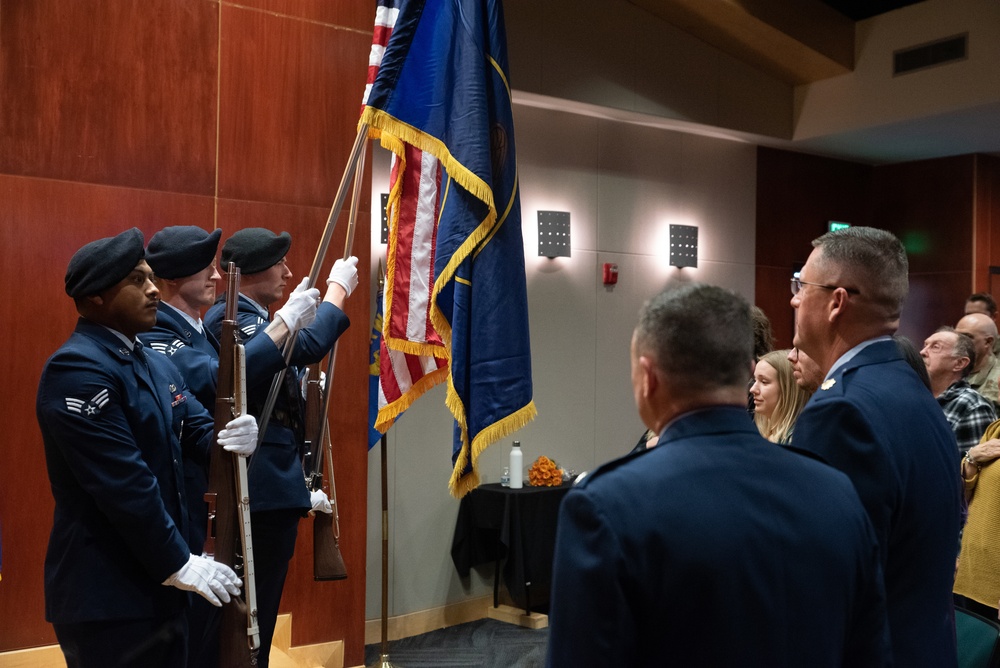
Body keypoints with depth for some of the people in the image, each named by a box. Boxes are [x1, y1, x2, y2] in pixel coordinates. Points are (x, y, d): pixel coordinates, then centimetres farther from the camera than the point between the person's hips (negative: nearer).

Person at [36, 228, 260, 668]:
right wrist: (177, 563, -19)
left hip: (156, 586, 9)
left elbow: (195, 428, 8)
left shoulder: (155, 364, 13)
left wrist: (231, 437, -16)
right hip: (106, 596, -9)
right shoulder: (77, 370, -19)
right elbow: (122, 483, -24)